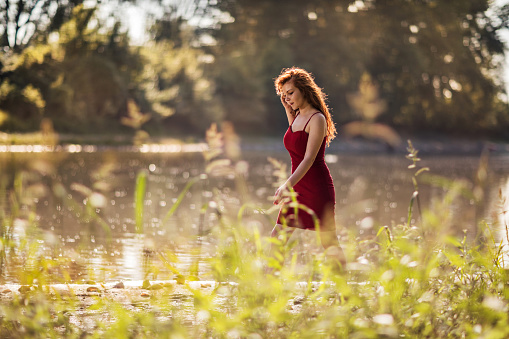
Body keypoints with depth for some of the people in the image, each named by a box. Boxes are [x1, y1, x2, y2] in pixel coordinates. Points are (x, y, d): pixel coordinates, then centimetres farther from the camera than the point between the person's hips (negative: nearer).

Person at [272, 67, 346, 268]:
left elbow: (309, 159, -22)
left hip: (317, 187, -8)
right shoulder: (296, 117, 11)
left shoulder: (317, 119, -13)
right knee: (277, 238, 4)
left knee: (329, 242, -2)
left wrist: (287, 185, -32)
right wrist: (287, 108, 18)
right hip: (297, 188, 8)